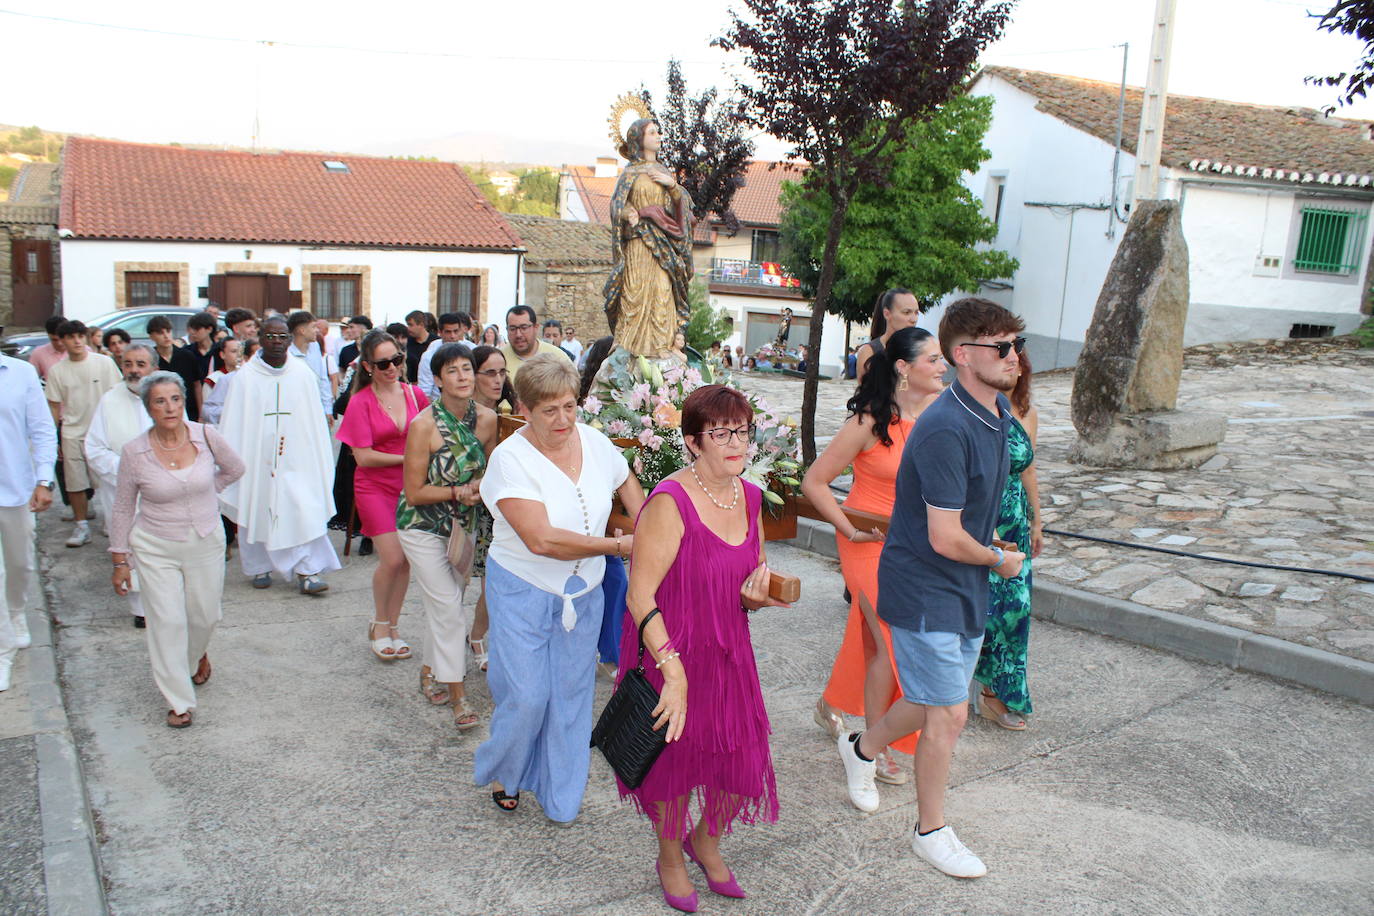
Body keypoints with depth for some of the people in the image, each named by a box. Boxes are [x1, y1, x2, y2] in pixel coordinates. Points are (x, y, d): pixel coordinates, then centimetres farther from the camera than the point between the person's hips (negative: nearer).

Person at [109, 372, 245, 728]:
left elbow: (234, 469, 10)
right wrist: (120, 560, 1)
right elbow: (123, 509, -1)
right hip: (155, 548, -1)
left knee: (204, 615, 14)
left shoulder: (206, 436, -11)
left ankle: (198, 653, 50)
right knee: (167, 621, -3)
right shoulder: (134, 451, -12)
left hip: (206, 542, 2)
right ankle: (179, 701, 12)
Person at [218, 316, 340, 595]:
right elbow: (233, 425, 1)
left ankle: (307, 571, -3)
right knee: (257, 513, 9)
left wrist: (319, 462, 4)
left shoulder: (302, 374, 3)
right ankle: (259, 567, 26)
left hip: (295, 460, 1)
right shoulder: (244, 377, -1)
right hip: (257, 460, 0)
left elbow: (314, 420, 6)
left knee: (305, 513, -8)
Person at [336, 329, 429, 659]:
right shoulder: (360, 402, -9)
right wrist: (408, 457, -14)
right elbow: (363, 456, -13)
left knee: (405, 561, 6)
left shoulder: (414, 394, 2)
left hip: (410, 487, 4)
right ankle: (378, 623, 16)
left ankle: (392, 626, 24)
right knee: (392, 559, -10)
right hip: (375, 487, -4)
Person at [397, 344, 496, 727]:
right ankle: (458, 696, 4)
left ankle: (429, 671, 36)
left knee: (446, 605, 15)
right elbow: (414, 493, -17)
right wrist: (460, 492, -20)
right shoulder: (424, 425, -22)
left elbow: (488, 472, 8)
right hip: (423, 527, -5)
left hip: (463, 524, 5)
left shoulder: (487, 419, -8)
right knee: (448, 608, -6)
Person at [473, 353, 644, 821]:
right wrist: (619, 546, -23)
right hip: (522, 591, -4)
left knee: (571, 694, 12)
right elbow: (542, 540, -28)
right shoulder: (510, 458, -19)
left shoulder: (595, 443, -5)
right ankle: (502, 773, 31)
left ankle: (561, 798, 32)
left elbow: (634, 494, 11)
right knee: (526, 697, -2)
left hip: (583, 593, 4)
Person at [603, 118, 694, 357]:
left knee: (662, 288, -2)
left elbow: (681, 203, 16)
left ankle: (661, 342, -2)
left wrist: (672, 184, -2)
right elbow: (618, 203, -2)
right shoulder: (631, 172, 4)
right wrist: (628, 214, -22)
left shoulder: (663, 172, 19)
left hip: (663, 241, 5)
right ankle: (632, 342, -5)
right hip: (639, 240, -5)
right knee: (637, 288, -8)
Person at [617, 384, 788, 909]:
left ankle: (705, 840, 41)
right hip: (670, 653, -6)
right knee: (676, 761, 12)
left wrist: (756, 593, -5)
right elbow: (640, 596, -24)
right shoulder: (671, 503, -21)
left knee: (744, 764, 9)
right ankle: (670, 856, 42)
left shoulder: (749, 497, 1)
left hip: (729, 653, 6)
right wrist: (674, 672, -29)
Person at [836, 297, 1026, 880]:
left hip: (966, 589, 9)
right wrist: (999, 561, -8)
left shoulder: (998, 412, 3)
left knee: (935, 703, 20)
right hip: (926, 590, -9)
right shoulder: (946, 430, -27)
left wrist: (988, 544, 9)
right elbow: (946, 539, -25)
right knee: (949, 713, 2)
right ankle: (931, 831, 23)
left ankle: (862, 748, 46)